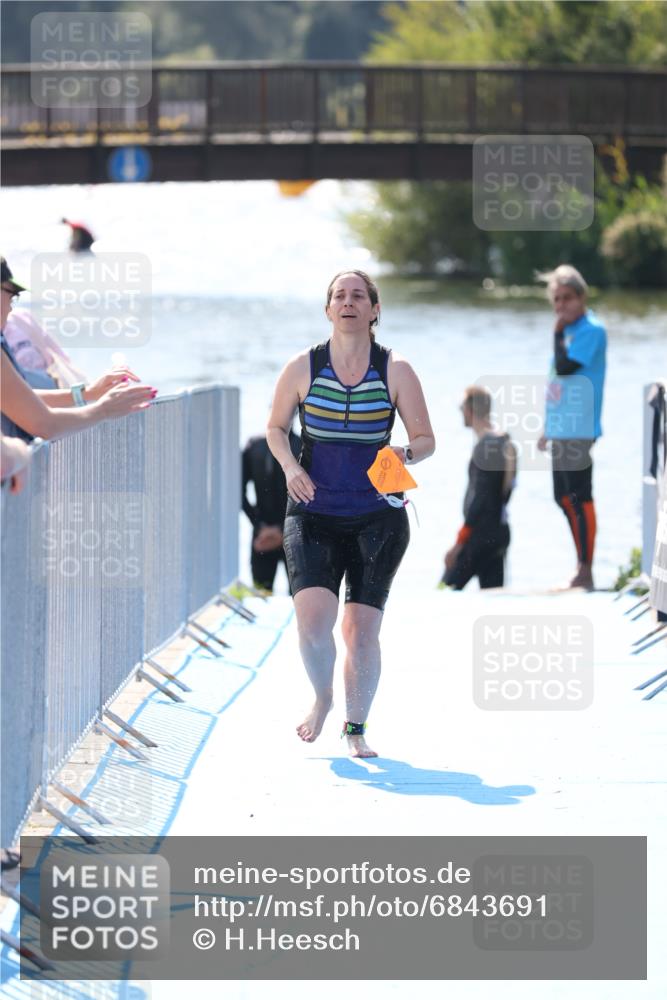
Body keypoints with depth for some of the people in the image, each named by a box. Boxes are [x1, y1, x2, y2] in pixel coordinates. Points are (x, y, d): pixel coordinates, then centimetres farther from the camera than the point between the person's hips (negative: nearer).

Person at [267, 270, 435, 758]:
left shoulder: (395, 371, -1)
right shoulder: (303, 368, 0)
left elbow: (425, 439, 5)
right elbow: (276, 427, 13)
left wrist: (406, 454, -18)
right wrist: (291, 466, -6)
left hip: (377, 516, 0)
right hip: (313, 512, 0)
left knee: (362, 627, -2)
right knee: (313, 617, -16)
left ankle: (356, 727, 17)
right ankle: (322, 697, 14)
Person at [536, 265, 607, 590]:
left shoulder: (591, 329, -10)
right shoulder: (568, 329, 16)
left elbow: (565, 368, -23)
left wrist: (558, 331, -14)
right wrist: (547, 428, 24)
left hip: (579, 429, -9)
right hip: (560, 429, 9)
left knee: (580, 497, -8)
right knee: (565, 499, 14)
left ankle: (586, 572, -6)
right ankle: (581, 563, 24)